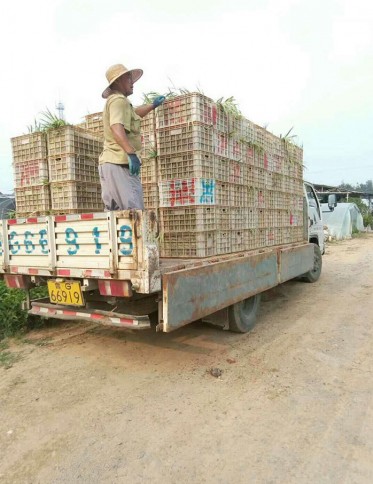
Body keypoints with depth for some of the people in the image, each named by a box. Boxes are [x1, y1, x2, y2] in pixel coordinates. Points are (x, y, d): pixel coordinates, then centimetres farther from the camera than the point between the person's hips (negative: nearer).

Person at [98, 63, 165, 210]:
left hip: (112, 162, 11)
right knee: (133, 212, -18)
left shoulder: (114, 101, 28)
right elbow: (116, 128, -25)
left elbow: (132, 114, 48)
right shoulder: (119, 100, -6)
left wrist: (153, 105, 56)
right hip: (119, 163, -11)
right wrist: (131, 154, -35)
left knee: (115, 211, 11)